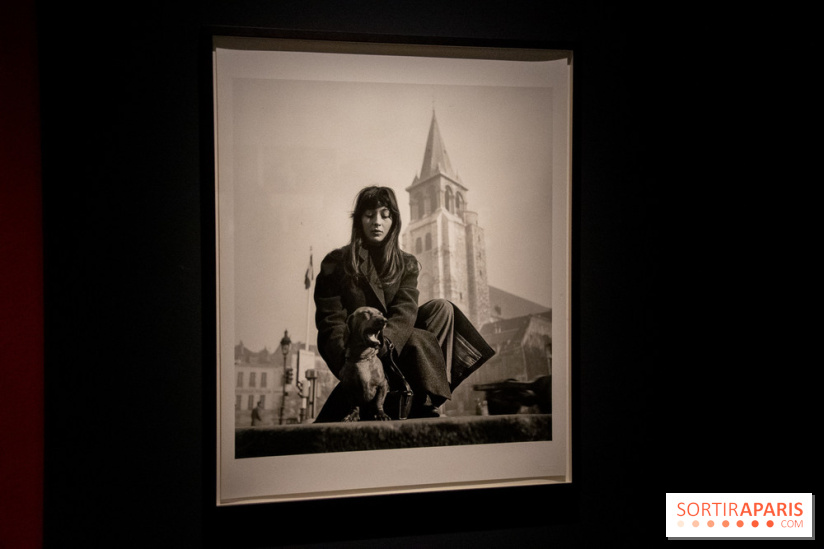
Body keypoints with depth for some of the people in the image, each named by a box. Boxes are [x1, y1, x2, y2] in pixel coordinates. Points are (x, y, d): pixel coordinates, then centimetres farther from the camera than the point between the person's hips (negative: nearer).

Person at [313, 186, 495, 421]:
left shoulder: (406, 264, 8)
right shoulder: (336, 263, -1)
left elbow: (405, 311, -10)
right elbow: (331, 322, -9)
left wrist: (384, 340, -32)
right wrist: (349, 356, -29)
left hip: (391, 344, 5)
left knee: (441, 308, -16)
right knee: (420, 340, -27)